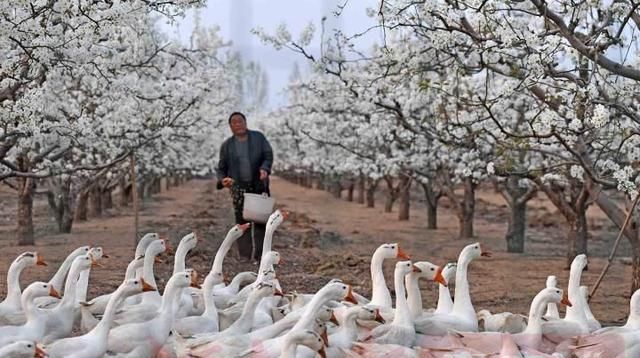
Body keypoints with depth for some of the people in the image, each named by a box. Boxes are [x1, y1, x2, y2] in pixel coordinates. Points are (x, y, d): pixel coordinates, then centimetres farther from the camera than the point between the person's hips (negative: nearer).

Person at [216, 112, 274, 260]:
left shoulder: (258, 137, 2)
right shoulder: (227, 145, 4)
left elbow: (268, 155, -3)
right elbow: (221, 168, 6)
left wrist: (264, 169, -24)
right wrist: (222, 180, -16)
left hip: (259, 185, 0)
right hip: (239, 187, 0)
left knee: (261, 221, 0)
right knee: (242, 223, -5)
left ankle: (260, 257, 4)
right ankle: (245, 258, -5)